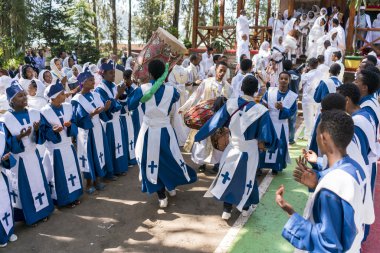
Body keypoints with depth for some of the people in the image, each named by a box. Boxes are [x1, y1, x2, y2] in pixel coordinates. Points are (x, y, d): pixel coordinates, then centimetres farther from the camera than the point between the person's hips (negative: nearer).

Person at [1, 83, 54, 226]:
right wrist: (19, 137, -30)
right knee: (23, 187, 7)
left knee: (39, 182, 14)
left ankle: (42, 211, 30)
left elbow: (42, 137, -1)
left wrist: (37, 130, -22)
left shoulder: (35, 114, -1)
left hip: (34, 156, 4)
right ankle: (29, 216, 23)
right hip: (18, 160, -4)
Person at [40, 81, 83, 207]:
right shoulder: (44, 112, -13)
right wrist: (53, 130, -30)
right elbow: (44, 132, -11)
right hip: (55, 149, -5)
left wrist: (70, 125, -18)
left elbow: (75, 125, 4)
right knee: (58, 175, 4)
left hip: (68, 146, 5)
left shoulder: (68, 107, 2)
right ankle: (61, 199, 18)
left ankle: (72, 196, 28)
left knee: (71, 172, 14)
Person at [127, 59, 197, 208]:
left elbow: (130, 106, -1)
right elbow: (177, 98, 17)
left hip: (149, 131, -1)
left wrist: (136, 92, 15)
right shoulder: (170, 90, -8)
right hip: (165, 130, 2)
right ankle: (171, 187, 40)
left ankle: (162, 197, 17)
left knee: (152, 161, 12)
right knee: (168, 158, 23)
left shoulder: (142, 89, -13)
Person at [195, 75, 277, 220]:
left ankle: (226, 210, 22)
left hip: (233, 147, 1)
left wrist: (199, 136, 3)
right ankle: (245, 208, 36)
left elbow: (215, 122, -7)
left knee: (229, 176, 17)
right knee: (247, 178, 19)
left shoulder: (230, 104, -14)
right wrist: (262, 144, 10)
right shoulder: (261, 111, -19)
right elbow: (266, 136, -12)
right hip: (250, 150, -1)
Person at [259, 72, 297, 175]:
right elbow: (262, 102, 2)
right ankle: (259, 166, 15)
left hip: (281, 126, -1)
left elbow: (292, 112, -8)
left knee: (279, 146, 6)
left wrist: (282, 108, -25)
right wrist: (263, 104, -21)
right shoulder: (270, 91, 0)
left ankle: (275, 167, 24)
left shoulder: (293, 96, -4)